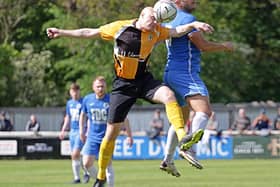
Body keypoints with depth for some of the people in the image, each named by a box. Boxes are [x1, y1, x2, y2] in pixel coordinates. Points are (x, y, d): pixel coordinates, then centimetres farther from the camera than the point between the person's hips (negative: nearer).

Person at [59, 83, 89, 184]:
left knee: (76, 154, -16)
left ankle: (86, 173, 1)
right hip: (72, 131, 6)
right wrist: (63, 130, 18)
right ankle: (76, 177, 11)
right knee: (73, 155, 5)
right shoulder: (69, 103, 13)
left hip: (81, 131, -6)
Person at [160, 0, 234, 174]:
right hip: (185, 73, -10)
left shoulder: (169, 21, 18)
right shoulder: (188, 19, -10)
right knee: (204, 111, -22)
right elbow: (203, 45, -10)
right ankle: (189, 148, -40)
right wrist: (225, 46, 5)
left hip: (170, 73, 10)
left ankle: (167, 160, 18)